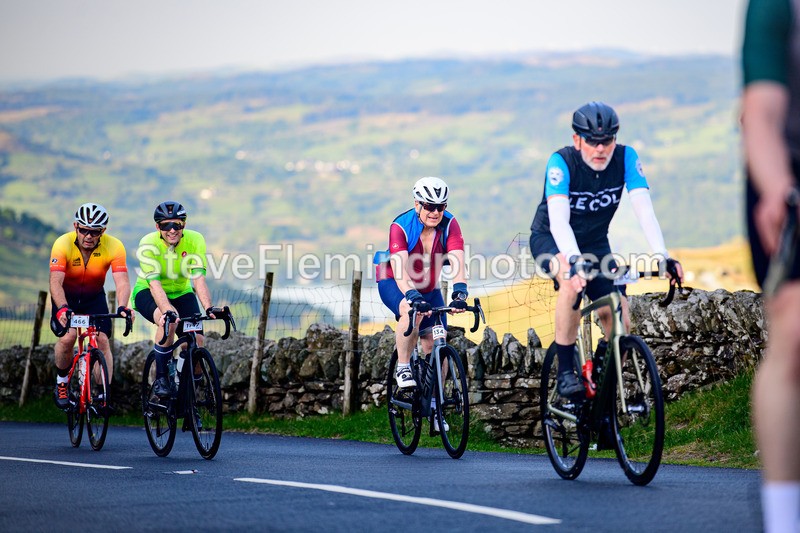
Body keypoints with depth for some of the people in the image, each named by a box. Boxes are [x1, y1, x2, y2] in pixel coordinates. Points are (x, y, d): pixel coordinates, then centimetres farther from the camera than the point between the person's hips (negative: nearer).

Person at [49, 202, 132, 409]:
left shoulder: (113, 246, -25)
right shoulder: (63, 244, -28)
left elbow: (122, 281, -33)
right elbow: (55, 282, -37)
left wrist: (122, 307, -52)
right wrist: (62, 308, -54)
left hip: (94, 297, 1)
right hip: (67, 297, -1)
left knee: (102, 341, -15)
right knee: (68, 336, -23)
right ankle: (61, 382, 3)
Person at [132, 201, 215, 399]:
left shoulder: (195, 240, -20)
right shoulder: (148, 244, -26)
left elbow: (199, 279, -26)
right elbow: (154, 284, -35)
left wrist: (208, 308, -42)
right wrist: (167, 311, -52)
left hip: (181, 292, 3)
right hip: (148, 293, -3)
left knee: (196, 342, -15)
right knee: (169, 321, -36)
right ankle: (161, 379, -22)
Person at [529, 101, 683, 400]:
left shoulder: (625, 158, -20)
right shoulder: (561, 162, -28)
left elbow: (644, 209, -28)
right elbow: (558, 219, -39)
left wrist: (662, 256, -42)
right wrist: (575, 260, -56)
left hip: (595, 242, 4)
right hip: (551, 239, -4)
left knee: (619, 324, -12)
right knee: (574, 279, -37)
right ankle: (565, 372, -27)